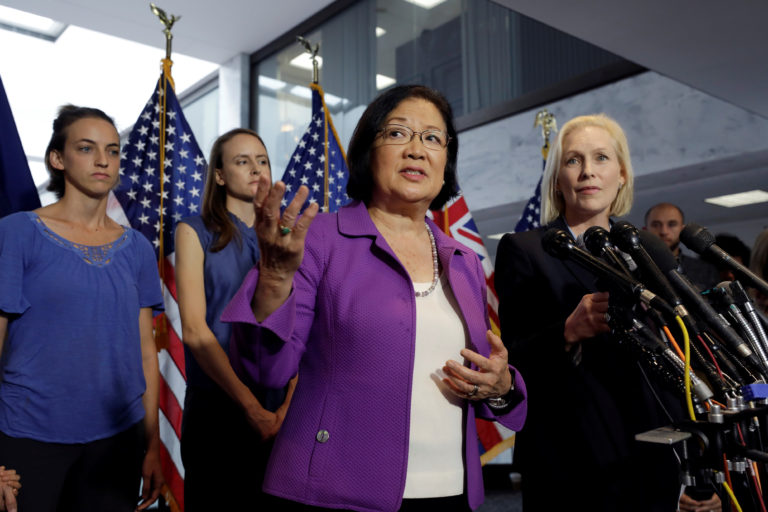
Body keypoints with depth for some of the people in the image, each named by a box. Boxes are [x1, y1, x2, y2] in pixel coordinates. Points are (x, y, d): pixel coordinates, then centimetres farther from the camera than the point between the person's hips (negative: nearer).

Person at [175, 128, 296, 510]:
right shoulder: (195, 231, -1)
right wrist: (251, 407, -15)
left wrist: (290, 404, -13)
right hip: (216, 405, -3)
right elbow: (194, 330, -10)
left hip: (279, 410, 3)